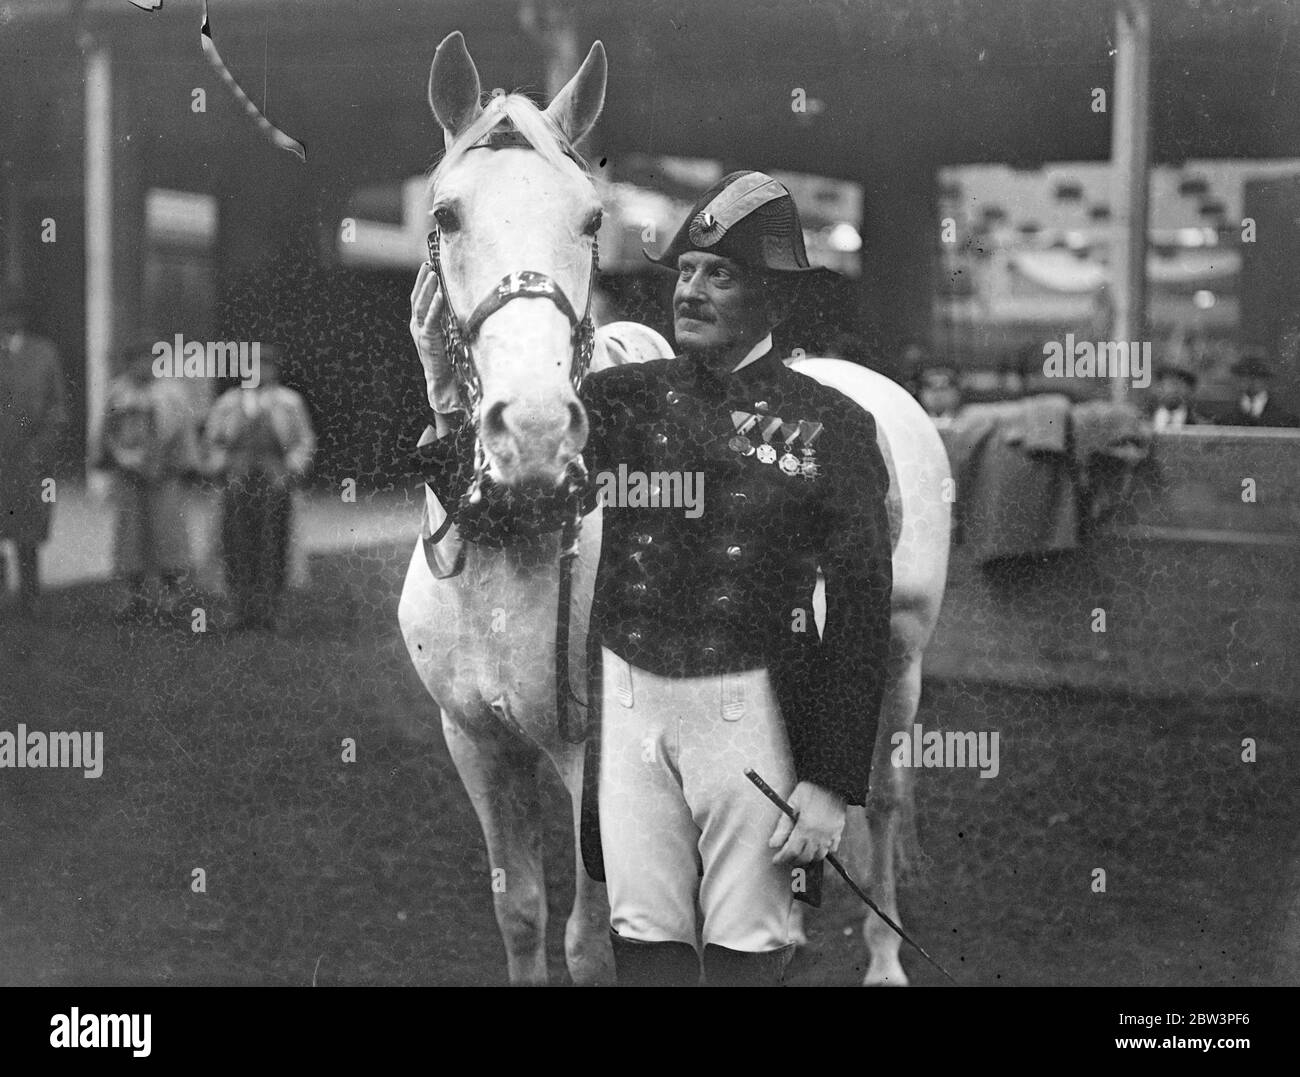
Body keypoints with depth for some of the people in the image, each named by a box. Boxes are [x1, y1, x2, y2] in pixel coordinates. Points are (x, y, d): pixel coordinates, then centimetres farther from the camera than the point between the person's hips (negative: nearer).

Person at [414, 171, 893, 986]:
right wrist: (445, 389, -17)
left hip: (749, 710, -2)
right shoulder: (623, 397, 3)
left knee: (746, 949, 8)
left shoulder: (831, 427, -5)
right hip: (626, 699, 3)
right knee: (643, 939, 11)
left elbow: (861, 617, -4)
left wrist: (833, 783, -7)